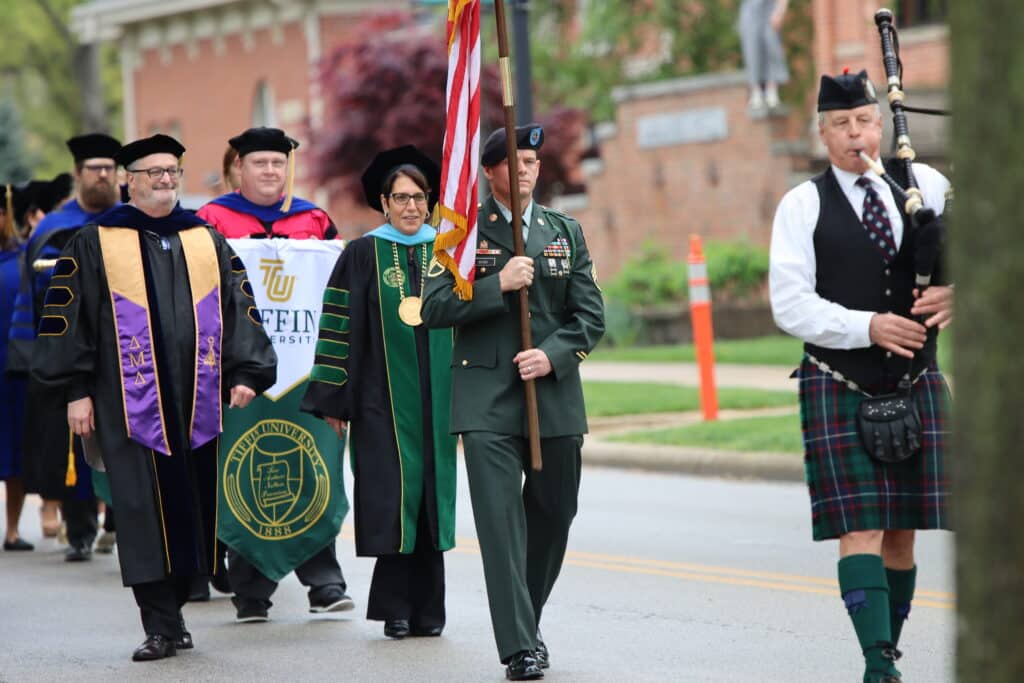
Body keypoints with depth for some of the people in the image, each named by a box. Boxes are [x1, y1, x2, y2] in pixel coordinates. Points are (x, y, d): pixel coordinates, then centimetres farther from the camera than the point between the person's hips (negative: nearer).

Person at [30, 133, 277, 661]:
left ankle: (169, 612, 19)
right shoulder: (94, 244, 4)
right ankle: (162, 630, -3)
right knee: (146, 513, -6)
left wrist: (245, 374, 0)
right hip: (133, 402, -3)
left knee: (192, 509, 5)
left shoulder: (208, 240, 14)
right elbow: (67, 316, 2)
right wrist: (76, 390, -4)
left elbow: (238, 308, 12)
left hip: (198, 401, 3)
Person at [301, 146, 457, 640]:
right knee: (392, 497, -5)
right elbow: (338, 327, -1)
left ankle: (426, 609, 10)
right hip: (382, 397, -3)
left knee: (432, 497, 4)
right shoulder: (362, 256, 0)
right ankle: (396, 608, 2)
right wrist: (334, 401, -5)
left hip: (437, 398, 3)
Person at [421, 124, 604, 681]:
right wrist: (497, 285, -15)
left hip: (555, 392, 4)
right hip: (488, 399, -3)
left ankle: (527, 621, 30)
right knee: (500, 519, -11)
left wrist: (553, 354, -9)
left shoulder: (565, 232, 12)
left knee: (554, 513, 10)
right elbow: (434, 309, -4)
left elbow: (590, 316, 8)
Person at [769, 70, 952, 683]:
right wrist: (868, 328, -19)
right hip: (839, 392, -3)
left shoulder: (927, 185, 8)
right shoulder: (804, 206, 0)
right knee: (860, 528, -11)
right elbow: (791, 305, -7)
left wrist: (955, 291, -11)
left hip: (916, 386, 3)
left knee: (903, 531, 7)